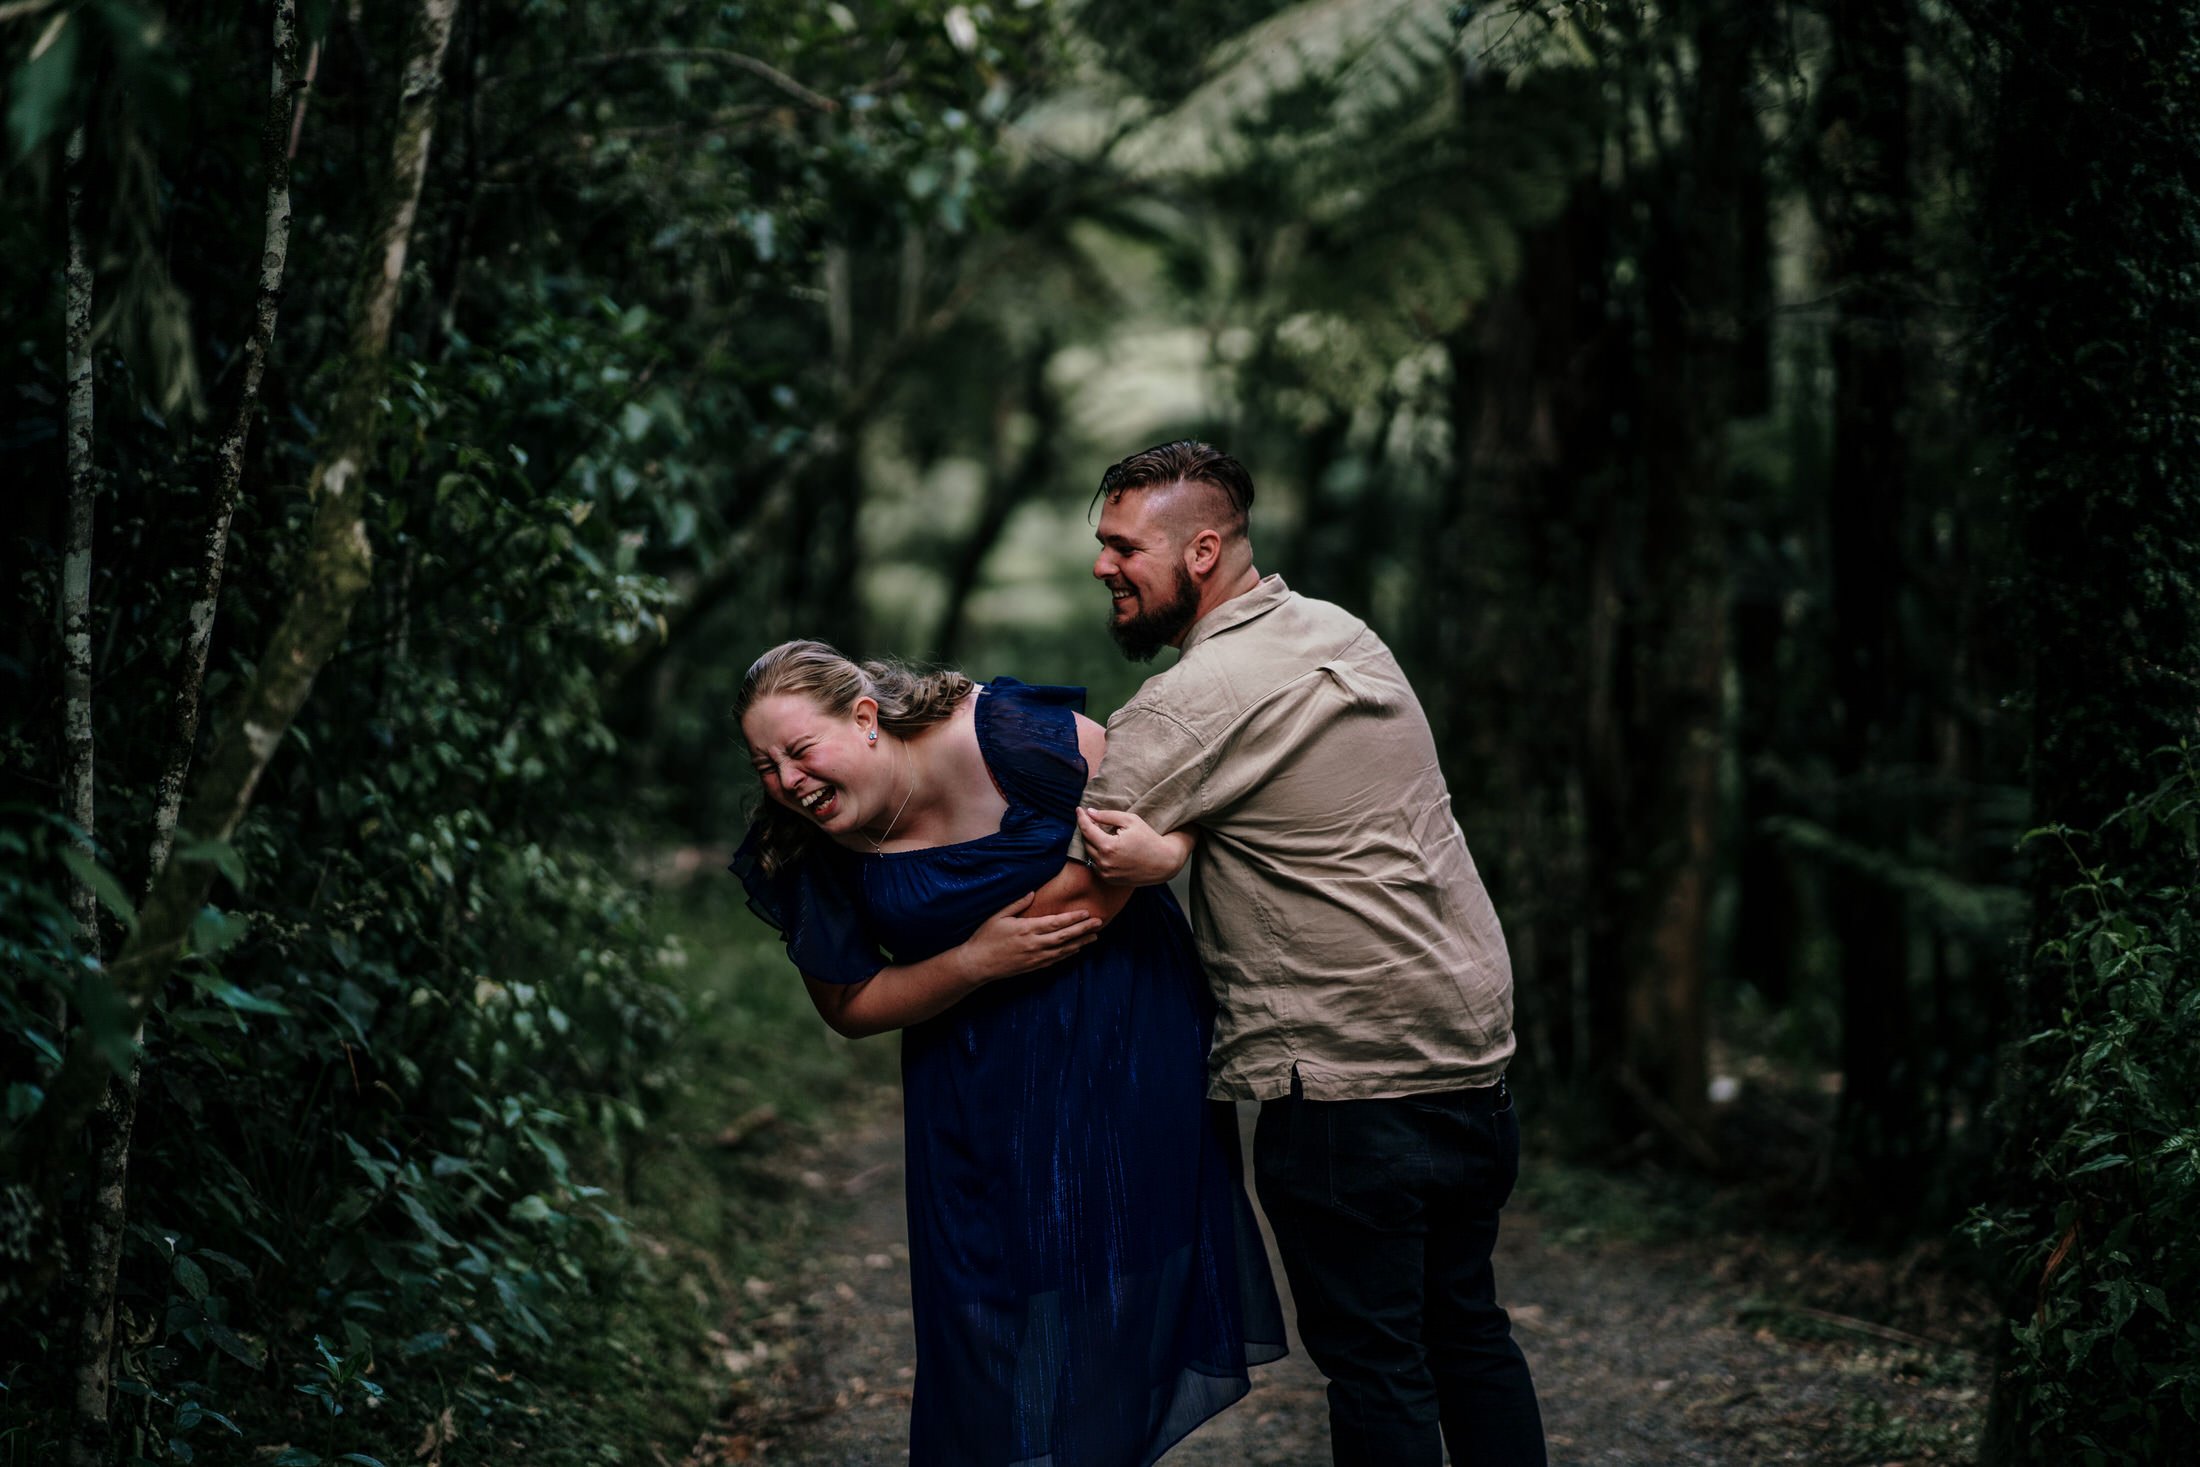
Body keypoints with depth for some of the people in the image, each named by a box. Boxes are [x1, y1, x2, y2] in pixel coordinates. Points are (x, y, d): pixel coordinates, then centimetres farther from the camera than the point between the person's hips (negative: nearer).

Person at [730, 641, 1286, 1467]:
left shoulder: (1005, 737, -23)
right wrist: (976, 962, -18)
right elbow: (848, 1005, -4)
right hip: (976, 1080, 3)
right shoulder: (809, 856, -12)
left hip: (1121, 1031, -2)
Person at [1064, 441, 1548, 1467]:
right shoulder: (1343, 634, 11)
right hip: (1474, 1059, 8)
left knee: (1373, 1362, 1)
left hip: (1344, 1086, -8)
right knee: (1466, 1327, 18)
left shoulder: (1186, 707, -15)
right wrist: (1166, 853, -4)